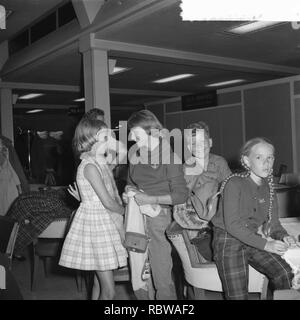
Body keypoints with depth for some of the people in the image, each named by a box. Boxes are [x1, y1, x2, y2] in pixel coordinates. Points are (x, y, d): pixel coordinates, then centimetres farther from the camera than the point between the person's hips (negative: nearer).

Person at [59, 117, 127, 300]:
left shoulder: (101, 163, 11)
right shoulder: (90, 166, -18)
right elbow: (108, 202, -17)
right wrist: (125, 210, -1)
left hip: (105, 223, 9)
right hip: (94, 223, -9)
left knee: (100, 283, 16)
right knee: (108, 291, -5)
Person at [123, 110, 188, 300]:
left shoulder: (168, 157, -8)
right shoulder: (134, 155, 11)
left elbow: (181, 195, -11)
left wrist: (151, 200, -18)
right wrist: (128, 192, 2)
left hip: (158, 218, -6)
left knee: (162, 277, -2)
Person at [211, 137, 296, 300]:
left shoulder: (268, 187, 8)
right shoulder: (234, 183, -13)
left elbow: (274, 222, 11)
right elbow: (232, 225, -20)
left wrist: (284, 236, -12)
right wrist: (265, 244, -25)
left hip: (256, 242, 6)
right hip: (229, 242, -5)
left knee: (285, 274, -17)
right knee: (238, 295, -15)